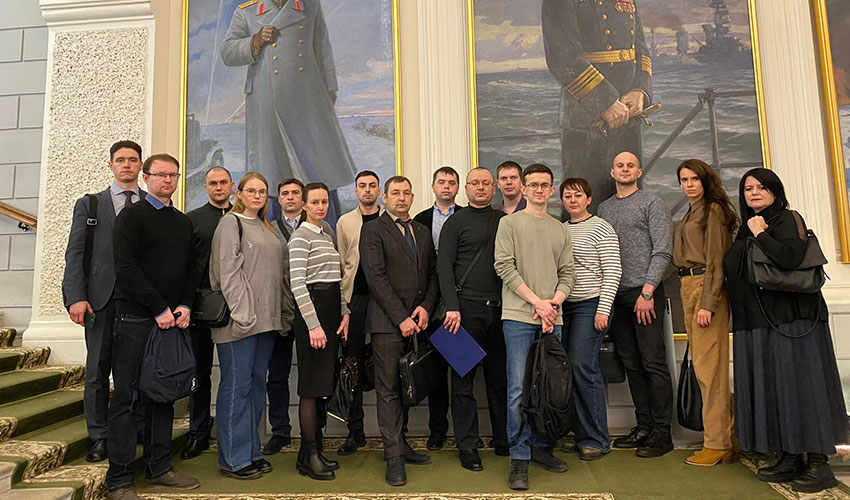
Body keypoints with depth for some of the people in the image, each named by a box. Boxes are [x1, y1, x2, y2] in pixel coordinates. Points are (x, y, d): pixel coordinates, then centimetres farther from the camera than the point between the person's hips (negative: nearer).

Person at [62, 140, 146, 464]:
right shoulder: (89, 204, 13)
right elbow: (75, 253, 6)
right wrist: (76, 297, -6)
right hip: (102, 299, 1)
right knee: (98, 370, 5)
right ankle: (99, 438, 16)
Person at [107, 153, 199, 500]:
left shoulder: (183, 222, 16)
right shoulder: (132, 216, -1)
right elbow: (126, 268, -11)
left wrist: (185, 305, -2)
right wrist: (159, 309, -14)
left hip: (173, 320, 6)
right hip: (135, 318, -6)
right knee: (126, 397, 0)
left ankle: (159, 469, 21)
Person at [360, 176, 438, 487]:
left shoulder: (423, 232, 17)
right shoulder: (372, 230, 0)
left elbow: (433, 273, 15)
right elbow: (376, 278, -9)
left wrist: (426, 307, -2)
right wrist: (401, 318, -13)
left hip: (416, 321, 5)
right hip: (387, 322, -5)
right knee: (388, 389, 1)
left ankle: (399, 443, 24)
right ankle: (394, 457, 9)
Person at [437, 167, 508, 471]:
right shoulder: (455, 222, 3)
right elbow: (444, 267, -3)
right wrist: (452, 307, -13)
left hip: (499, 309, 4)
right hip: (467, 307, -3)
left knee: (500, 377, 10)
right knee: (463, 380, 3)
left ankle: (504, 440, 24)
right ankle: (468, 447, 14)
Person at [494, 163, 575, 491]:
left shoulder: (561, 229, 17)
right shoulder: (510, 223, 4)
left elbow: (567, 273, 13)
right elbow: (504, 267, -5)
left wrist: (553, 304, -4)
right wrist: (536, 301, -9)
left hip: (552, 318, 4)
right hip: (519, 316, -4)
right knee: (518, 388, -5)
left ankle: (539, 446, 24)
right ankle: (519, 458, 5)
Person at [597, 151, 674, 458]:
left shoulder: (652, 204, 2)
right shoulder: (603, 209, 17)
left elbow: (662, 251, -7)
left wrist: (648, 291, -15)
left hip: (644, 292, -5)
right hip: (616, 295, 5)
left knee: (653, 362, -4)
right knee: (631, 364, 9)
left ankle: (662, 432, 6)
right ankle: (643, 426, 19)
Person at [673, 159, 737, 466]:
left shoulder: (713, 210, -6)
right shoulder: (691, 214, 21)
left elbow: (716, 260, -13)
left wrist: (708, 303, -19)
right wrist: (693, 299, 12)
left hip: (706, 287, -9)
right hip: (689, 287, 9)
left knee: (708, 364, -7)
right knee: (701, 362, 10)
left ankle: (718, 444, 1)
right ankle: (726, 434, 20)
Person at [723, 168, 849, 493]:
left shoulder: (788, 219, -2)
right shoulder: (746, 229, 18)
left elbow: (790, 258, -20)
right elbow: (733, 270, 20)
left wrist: (759, 234, -11)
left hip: (792, 318, -7)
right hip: (755, 321, 7)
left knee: (800, 383, -4)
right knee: (769, 387, 7)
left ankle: (819, 461, 6)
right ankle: (790, 458, 16)